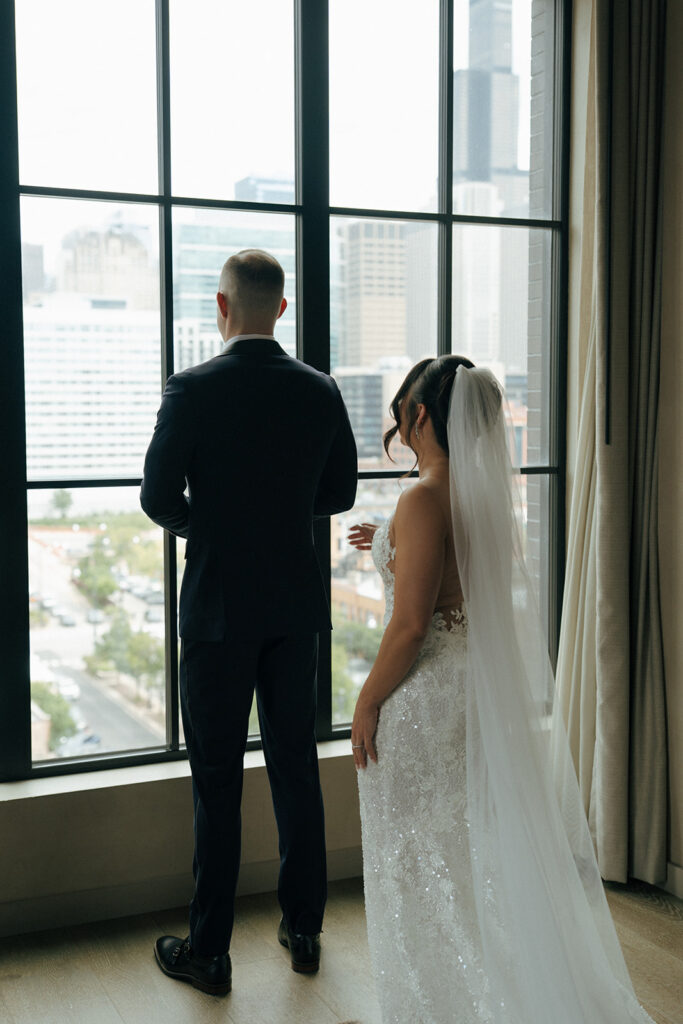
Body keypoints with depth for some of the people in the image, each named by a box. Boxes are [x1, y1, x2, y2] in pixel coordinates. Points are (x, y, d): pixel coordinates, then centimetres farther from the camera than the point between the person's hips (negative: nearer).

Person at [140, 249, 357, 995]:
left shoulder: (192, 390, -13)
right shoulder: (320, 391, -1)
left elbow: (158, 498, -11)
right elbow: (339, 492, 7)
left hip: (218, 606, -4)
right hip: (295, 604, 4)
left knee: (217, 779, 5)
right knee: (295, 764, 14)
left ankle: (209, 951, 17)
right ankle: (303, 930, 27)